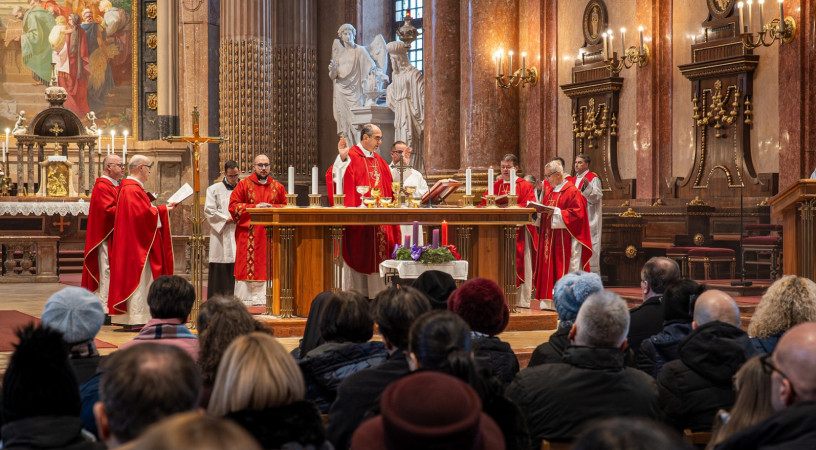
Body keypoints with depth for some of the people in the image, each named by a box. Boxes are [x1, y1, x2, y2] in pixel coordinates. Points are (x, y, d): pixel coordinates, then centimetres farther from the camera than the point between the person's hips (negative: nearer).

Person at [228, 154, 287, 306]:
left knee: (269, 269, -3)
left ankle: (267, 301, -2)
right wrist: (255, 207, -11)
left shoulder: (278, 187, 13)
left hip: (270, 235, 2)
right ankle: (245, 301, -5)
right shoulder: (244, 185, 5)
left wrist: (272, 208, -6)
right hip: (248, 234, -2)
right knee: (248, 267, -7)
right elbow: (233, 206, -1)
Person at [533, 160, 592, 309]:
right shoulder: (550, 192, 18)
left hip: (565, 239, -8)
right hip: (549, 239, 8)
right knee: (548, 269, 4)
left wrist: (555, 212, -18)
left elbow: (577, 214, -14)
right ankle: (548, 303, 5)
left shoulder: (572, 191, -6)